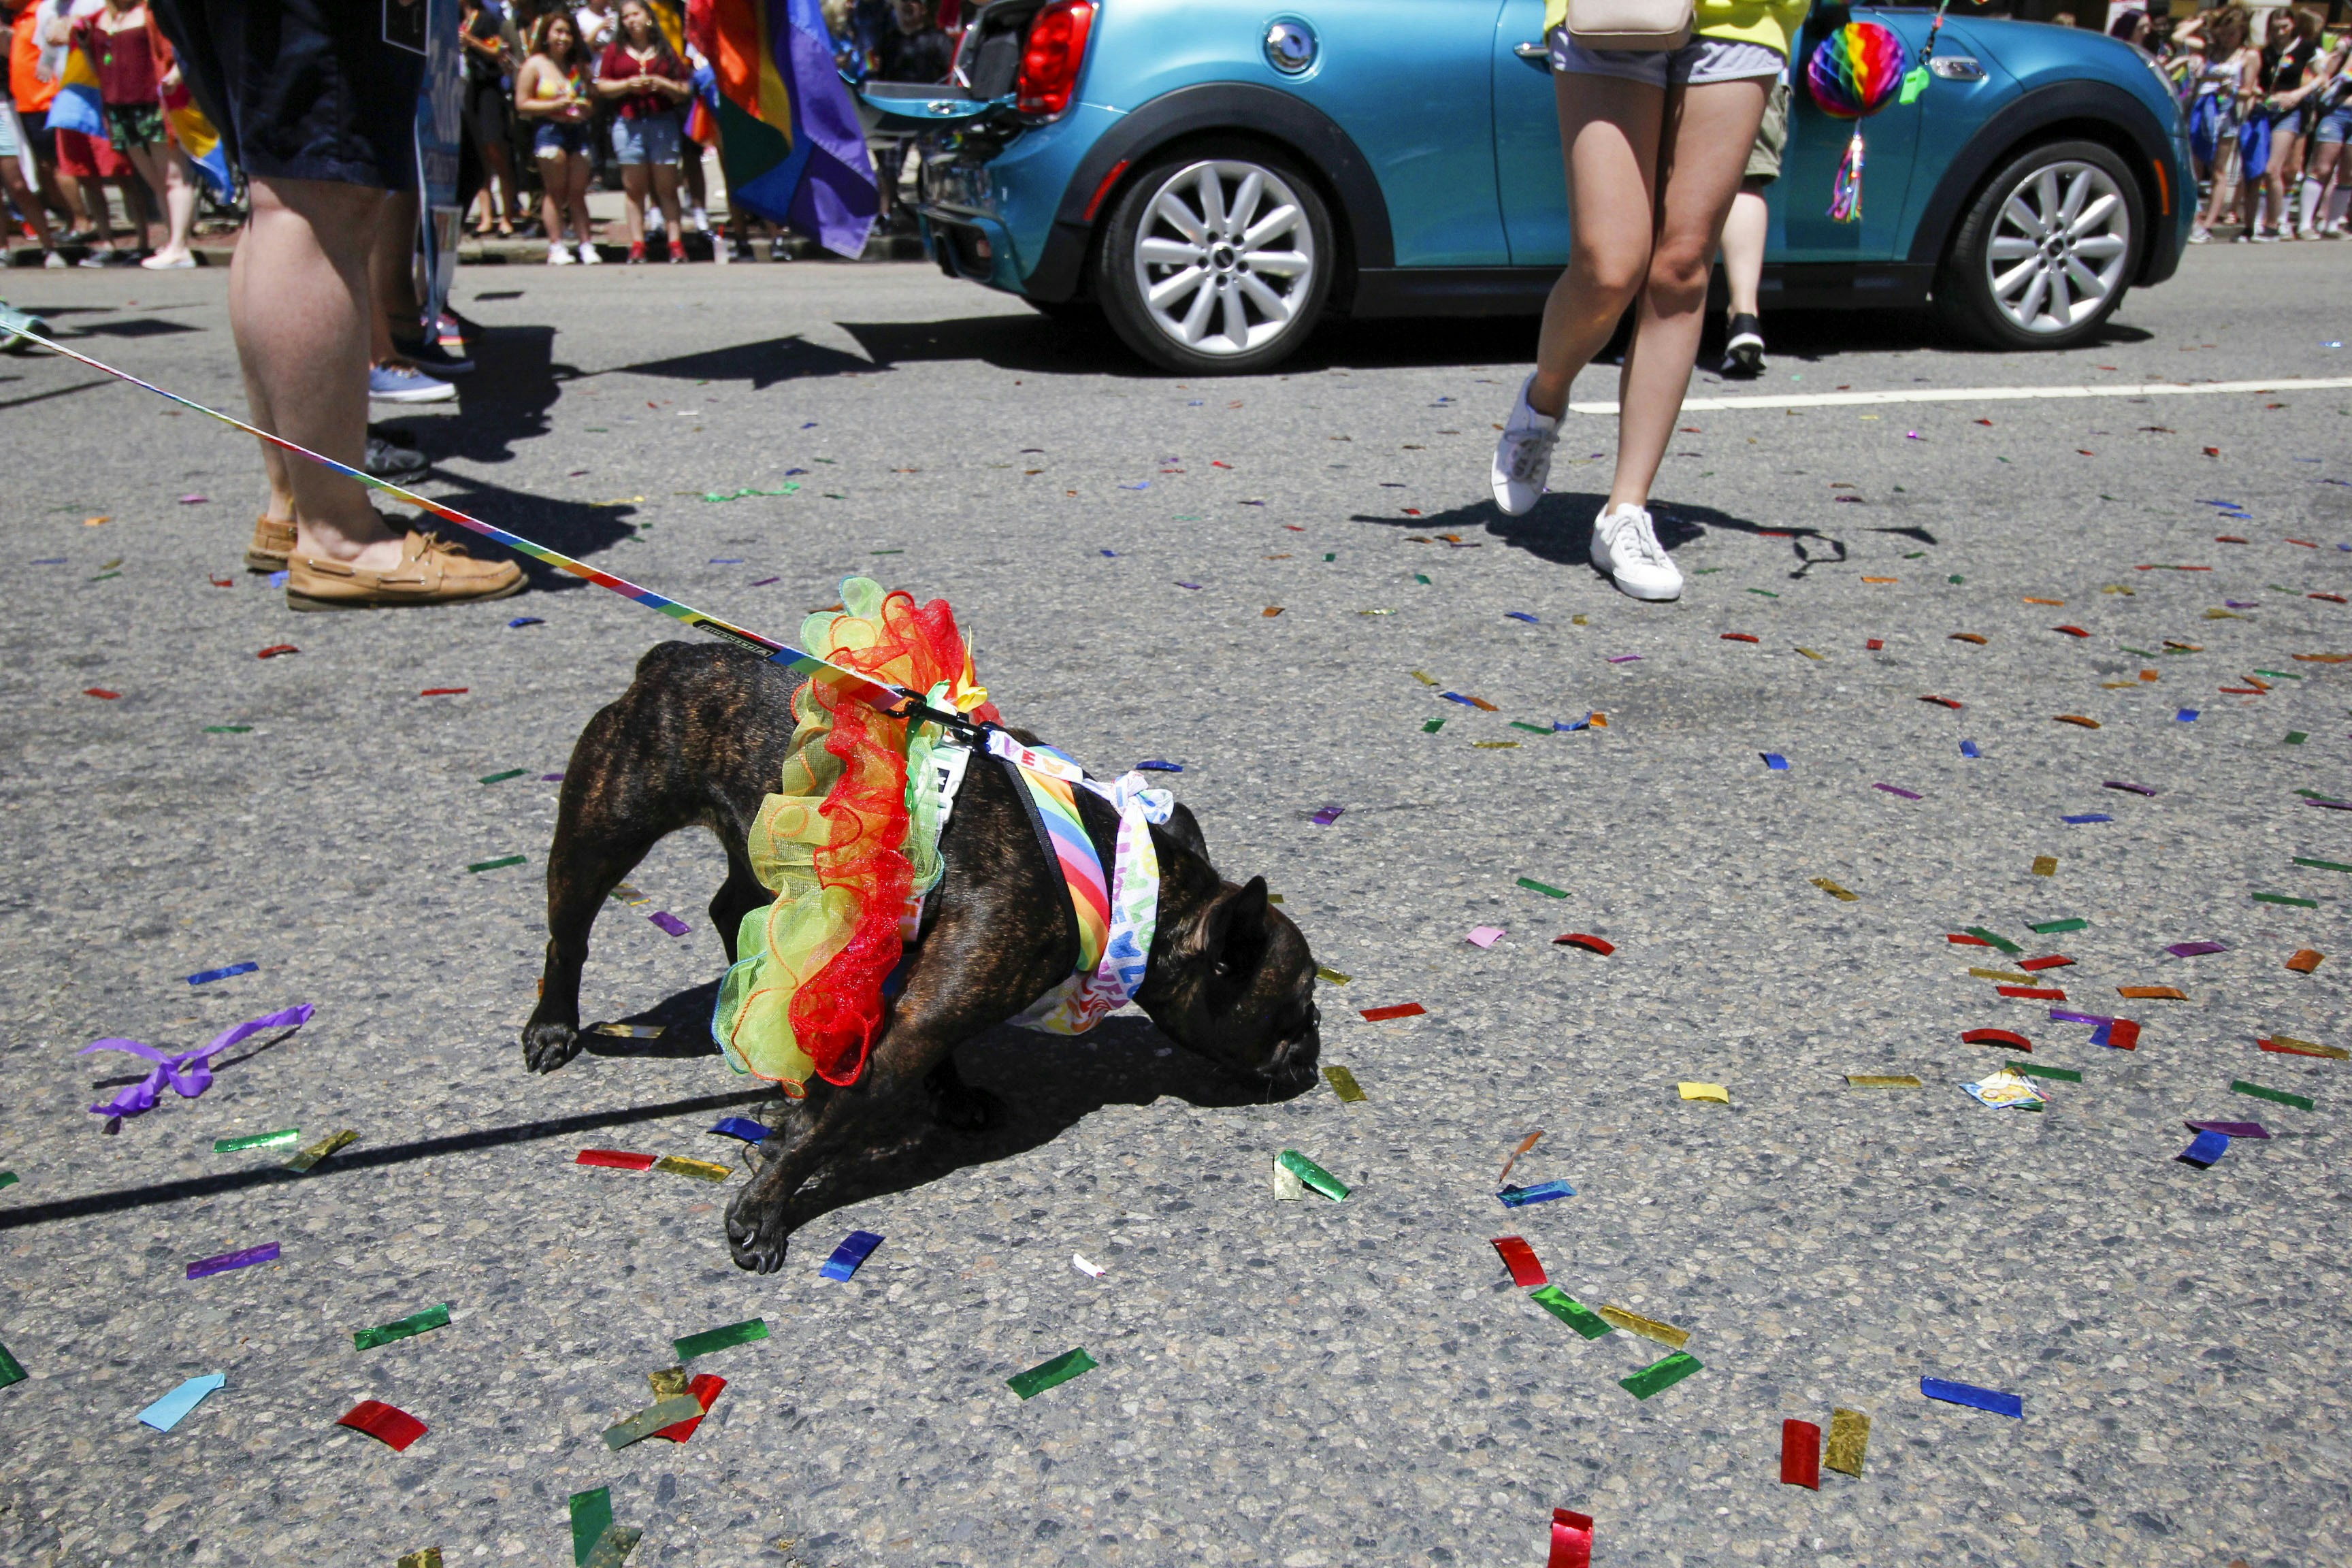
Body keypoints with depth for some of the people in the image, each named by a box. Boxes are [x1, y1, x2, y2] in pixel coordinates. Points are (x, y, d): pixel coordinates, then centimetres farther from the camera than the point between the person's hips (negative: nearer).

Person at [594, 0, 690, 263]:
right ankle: (637, 244, 3)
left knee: (667, 187, -3)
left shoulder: (665, 50, 10)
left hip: (663, 122, -1)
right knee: (634, 188, 1)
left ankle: (676, 243, -4)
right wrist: (628, 85, -6)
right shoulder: (615, 51, 12)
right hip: (629, 124, 1)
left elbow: (685, 90, 7)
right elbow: (602, 86, 9)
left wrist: (661, 83, -9)